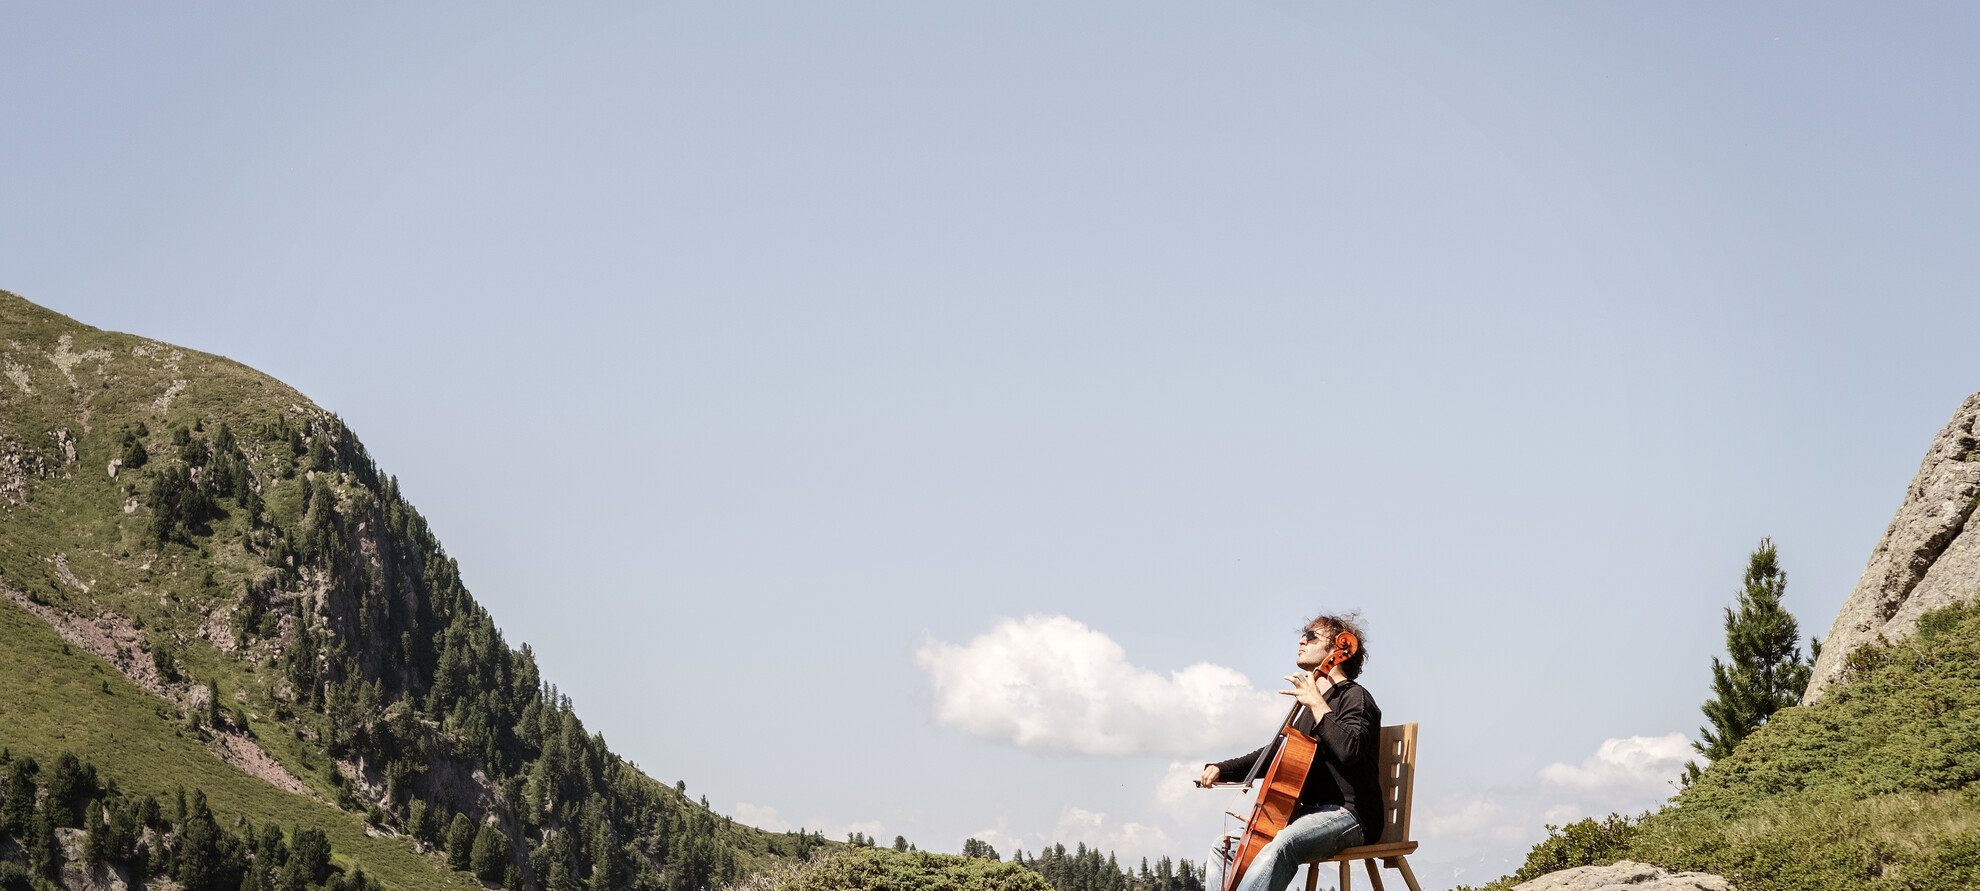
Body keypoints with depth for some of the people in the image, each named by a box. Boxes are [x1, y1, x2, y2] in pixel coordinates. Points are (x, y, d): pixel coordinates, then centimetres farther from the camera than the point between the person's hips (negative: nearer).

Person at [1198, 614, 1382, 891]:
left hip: (1348, 814, -10)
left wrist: (1317, 704, -23)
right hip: (1310, 811, 10)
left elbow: (1349, 752, -27)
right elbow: (1274, 755, 29)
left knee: (1280, 845, -37)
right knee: (1226, 845, 9)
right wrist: (1222, 770, 16)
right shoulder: (1310, 709, 21)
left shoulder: (1355, 697, -7)